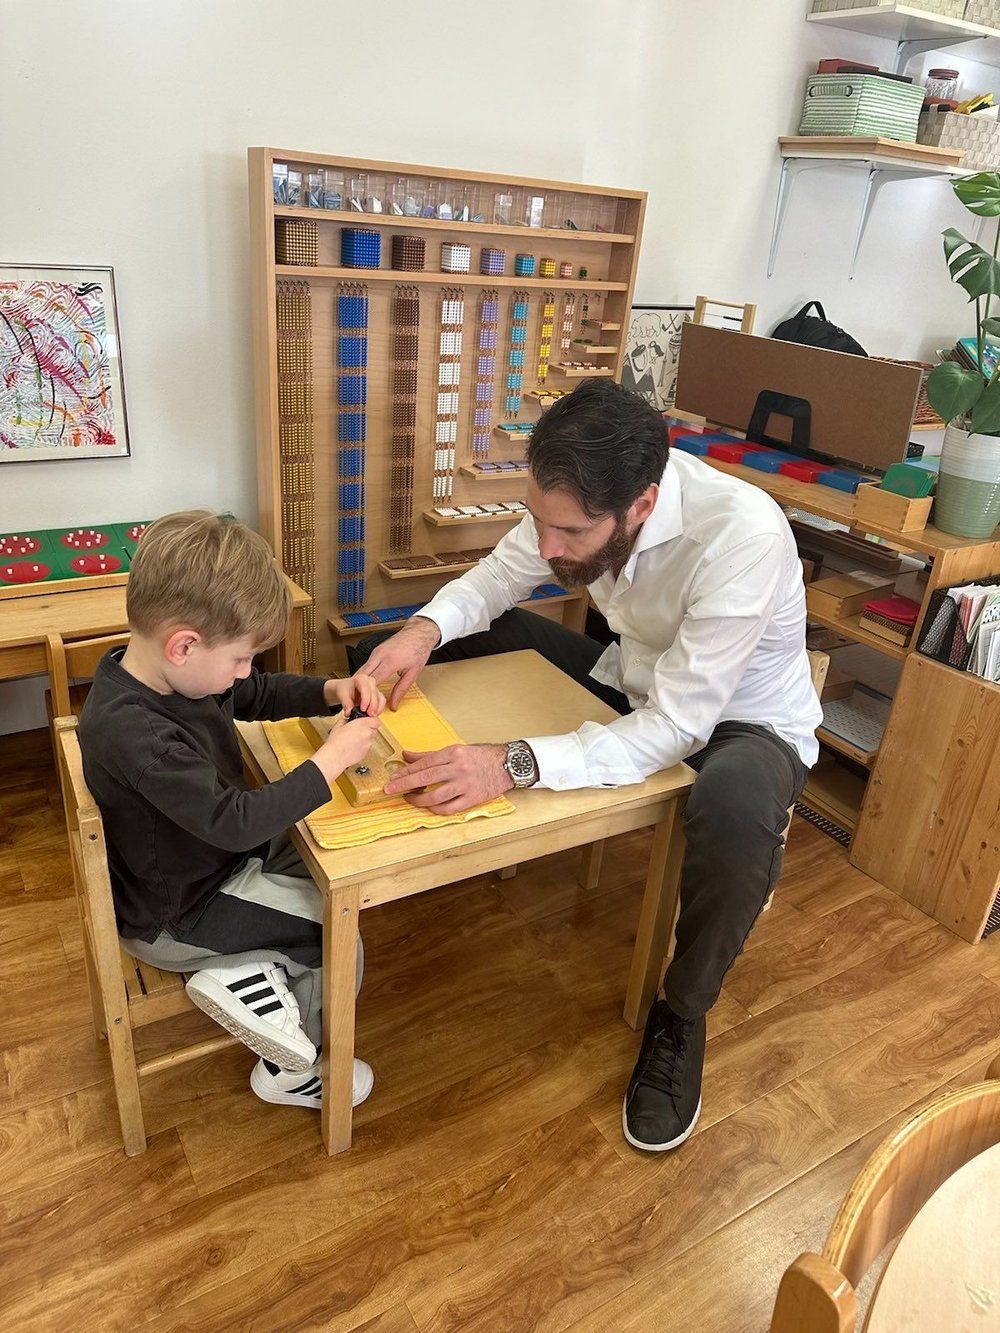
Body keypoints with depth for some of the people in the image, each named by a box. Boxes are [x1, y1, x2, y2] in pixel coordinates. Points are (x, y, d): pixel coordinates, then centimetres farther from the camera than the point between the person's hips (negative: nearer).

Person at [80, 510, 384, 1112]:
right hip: (174, 917, -9)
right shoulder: (134, 735, -37)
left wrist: (332, 692, -9)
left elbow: (261, 694, 8)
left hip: (218, 855, 9)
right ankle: (294, 1072, 14)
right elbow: (236, 821, -35)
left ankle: (246, 973, 8)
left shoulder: (174, 671, -9)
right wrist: (332, 758, -29)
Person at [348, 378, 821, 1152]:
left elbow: (675, 729, -36)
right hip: (633, 681, 6)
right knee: (471, 639, -3)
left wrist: (516, 764, -46)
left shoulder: (743, 537, -37)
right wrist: (425, 630, -24)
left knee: (736, 814, -40)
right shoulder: (588, 497, -19)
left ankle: (681, 1016, -6)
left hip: (741, 718, -5)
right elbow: (500, 574, -3)